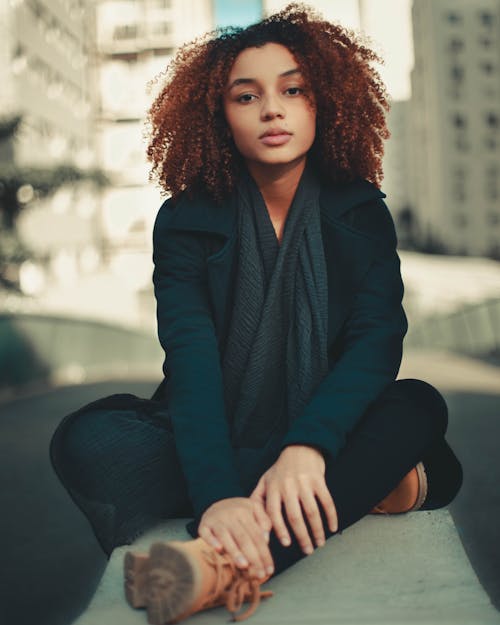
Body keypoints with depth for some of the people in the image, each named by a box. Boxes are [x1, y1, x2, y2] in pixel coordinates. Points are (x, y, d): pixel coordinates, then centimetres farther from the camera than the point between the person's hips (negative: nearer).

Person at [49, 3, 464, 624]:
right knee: (86, 439, -27)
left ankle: (221, 564, -43)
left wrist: (306, 447, -36)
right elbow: (192, 361, -21)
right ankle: (368, 484, -26)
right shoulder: (186, 219, -6)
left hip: (328, 436, 1)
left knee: (419, 406, -28)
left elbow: (378, 340, -16)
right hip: (209, 449, 0)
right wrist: (216, 494, -39)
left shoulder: (360, 212, -1)